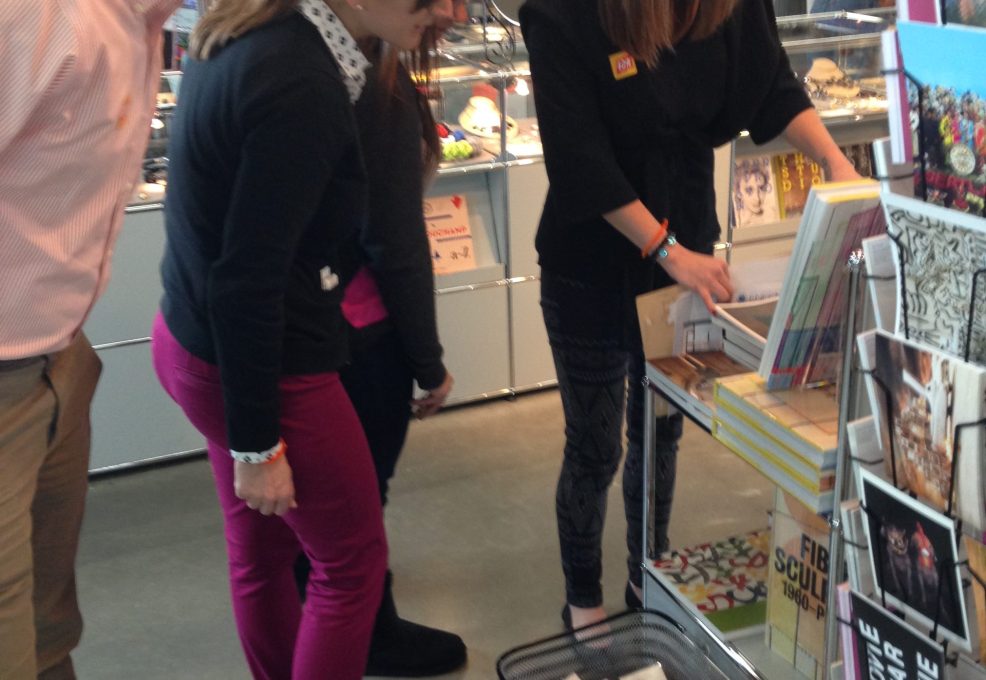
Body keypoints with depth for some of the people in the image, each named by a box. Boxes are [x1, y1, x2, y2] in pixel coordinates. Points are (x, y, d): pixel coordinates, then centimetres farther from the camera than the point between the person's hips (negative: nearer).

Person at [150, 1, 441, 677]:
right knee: (354, 560, 10)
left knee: (262, 551, 22)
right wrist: (255, 443, -18)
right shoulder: (301, 87, -26)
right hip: (261, 364, -8)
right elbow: (246, 280, -25)